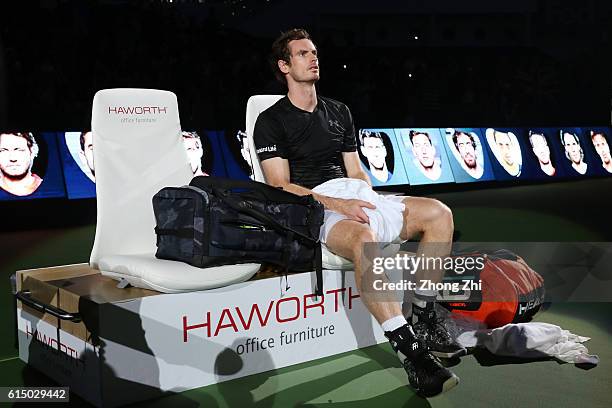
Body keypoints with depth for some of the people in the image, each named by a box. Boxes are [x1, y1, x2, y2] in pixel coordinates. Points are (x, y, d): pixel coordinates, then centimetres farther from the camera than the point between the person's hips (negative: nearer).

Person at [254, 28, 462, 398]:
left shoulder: (339, 112, 24)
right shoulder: (271, 122, 4)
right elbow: (280, 187, -7)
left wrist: (376, 204, 0)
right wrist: (336, 204, -19)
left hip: (357, 194, 7)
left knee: (439, 213, -13)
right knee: (364, 238, -40)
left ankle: (424, 320, -9)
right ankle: (412, 353, -40)